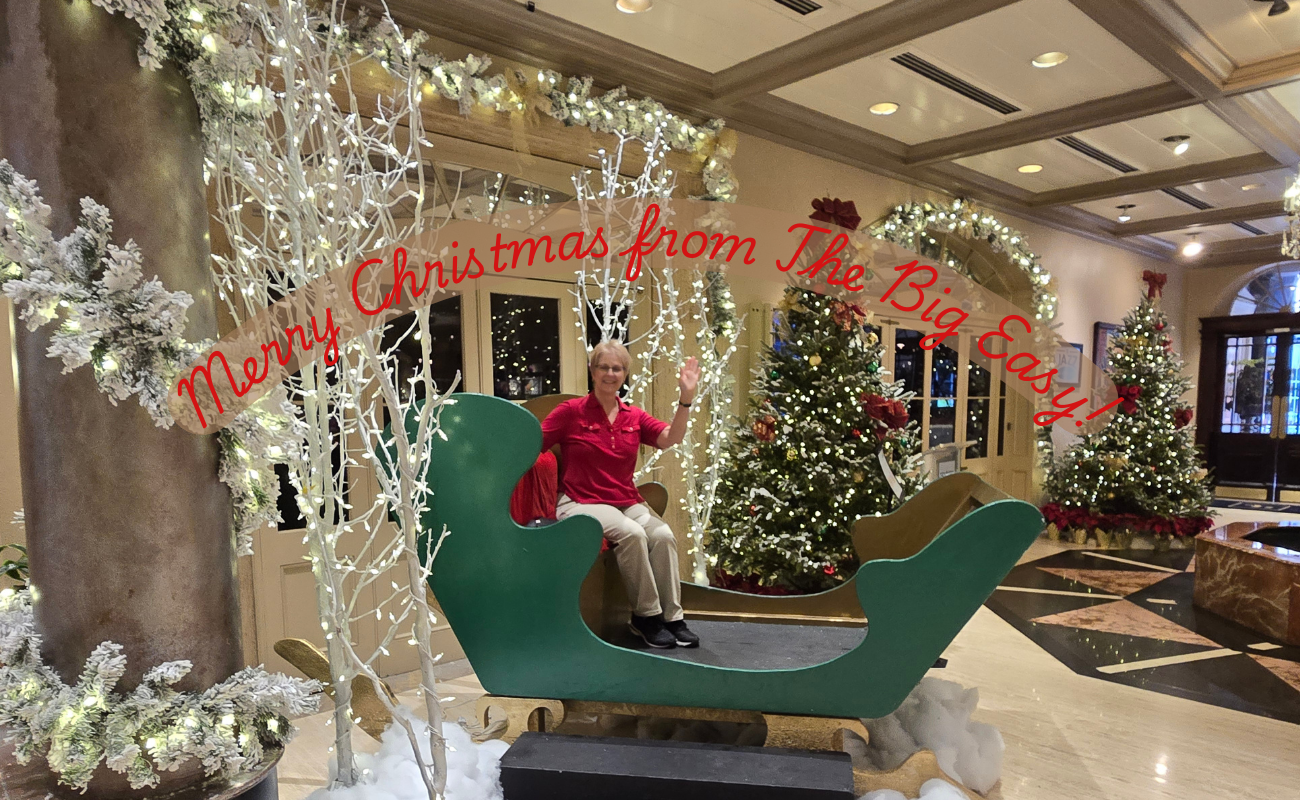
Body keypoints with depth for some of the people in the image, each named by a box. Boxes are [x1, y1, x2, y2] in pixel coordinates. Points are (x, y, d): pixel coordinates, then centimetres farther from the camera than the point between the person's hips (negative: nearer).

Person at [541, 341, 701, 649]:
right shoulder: (571, 411, -1)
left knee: (663, 535, -24)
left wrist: (685, 399, -19)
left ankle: (672, 617, -12)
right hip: (581, 502, -4)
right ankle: (646, 615, -16)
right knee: (631, 533, -31)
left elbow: (670, 438, -8)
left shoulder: (634, 417, 9)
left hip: (628, 502, 4)